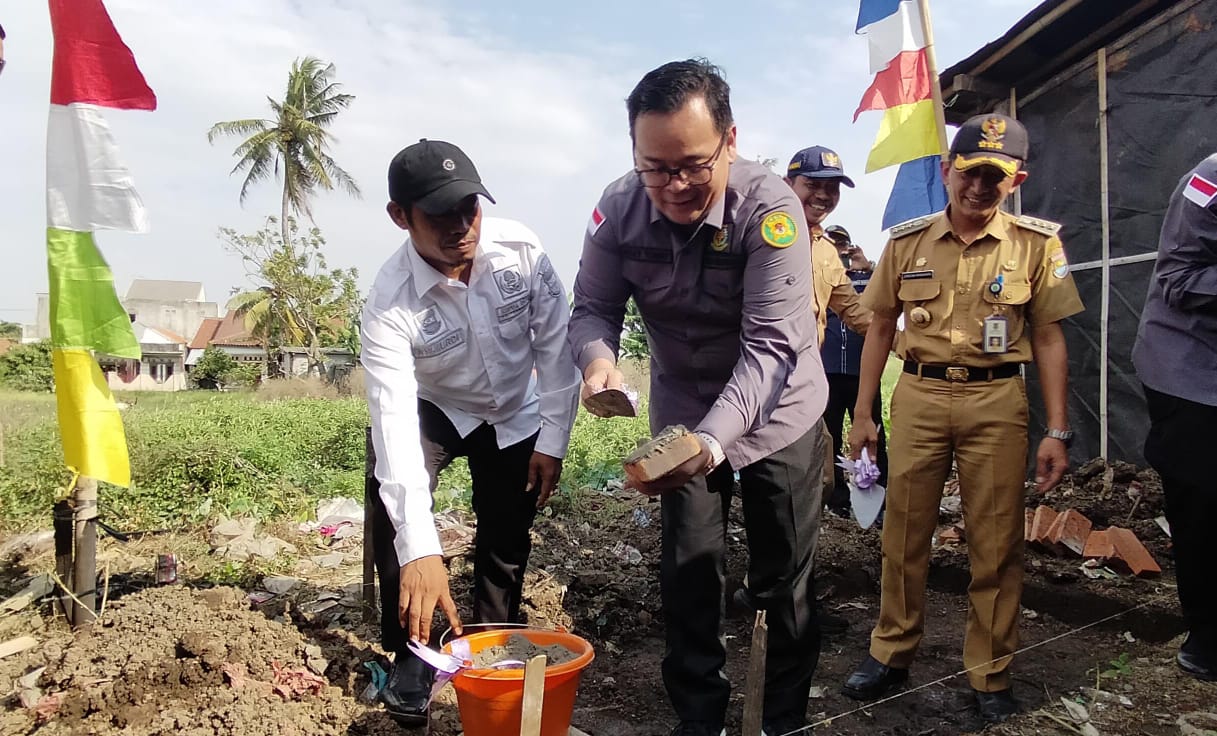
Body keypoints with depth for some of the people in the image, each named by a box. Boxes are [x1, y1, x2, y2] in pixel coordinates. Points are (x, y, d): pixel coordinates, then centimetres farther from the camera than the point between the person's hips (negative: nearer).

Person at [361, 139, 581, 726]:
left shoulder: (521, 249, -27)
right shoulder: (389, 304, -33)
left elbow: (555, 343, -15)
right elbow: (395, 420, -40)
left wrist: (553, 439, -13)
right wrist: (420, 550, -48)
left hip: (514, 416, 2)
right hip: (433, 409, -2)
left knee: (506, 544, 4)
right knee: (392, 505, -25)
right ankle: (410, 654, -3)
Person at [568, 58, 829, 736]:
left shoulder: (769, 208, -27)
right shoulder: (619, 209, -16)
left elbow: (770, 345, -31)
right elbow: (594, 308, -9)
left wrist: (712, 441, -46)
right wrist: (599, 358, -34)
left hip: (775, 413, -2)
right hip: (683, 417, 3)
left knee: (784, 580, 9)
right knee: (688, 576, 10)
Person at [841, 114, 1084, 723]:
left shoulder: (1037, 243, 1)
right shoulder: (907, 241, 4)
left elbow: (1048, 339, 2)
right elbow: (880, 328, 9)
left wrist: (1057, 431, -2)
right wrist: (862, 413, 6)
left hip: (996, 400, -1)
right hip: (918, 396, 1)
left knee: (995, 544, 7)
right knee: (903, 534, 9)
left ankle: (990, 674, 24)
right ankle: (891, 651, 27)